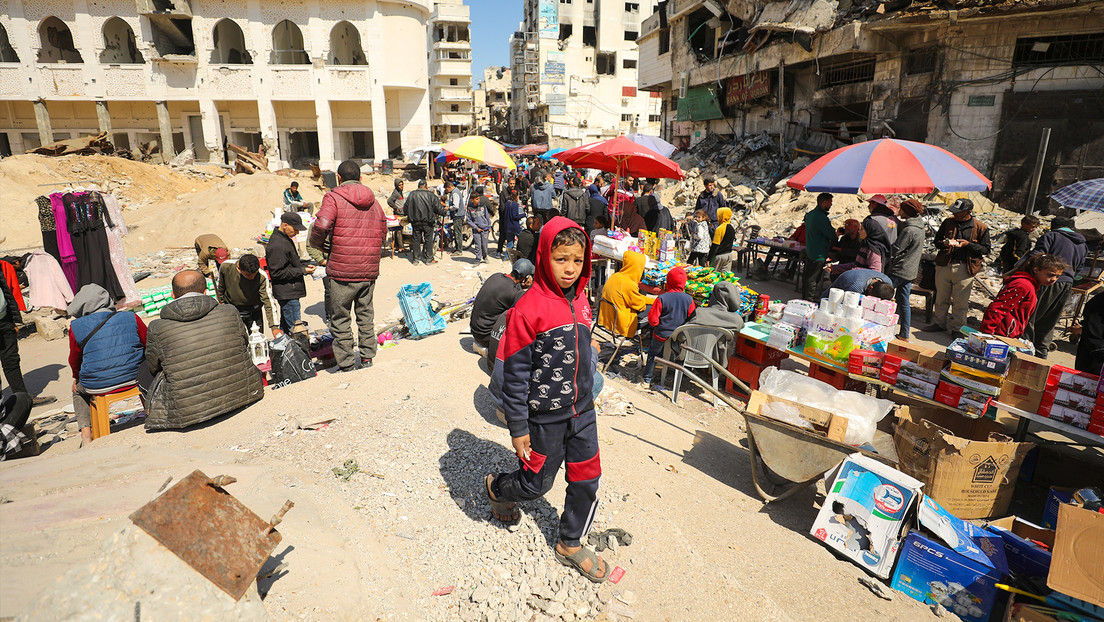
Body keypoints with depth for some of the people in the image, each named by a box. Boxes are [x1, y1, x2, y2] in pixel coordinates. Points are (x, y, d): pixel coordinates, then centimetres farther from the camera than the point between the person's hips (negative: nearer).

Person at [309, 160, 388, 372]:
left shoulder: (333, 198, -6)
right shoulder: (373, 201, 11)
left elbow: (321, 227, -18)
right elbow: (383, 232, 14)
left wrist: (318, 243, 2)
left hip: (342, 269, -5)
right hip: (370, 269, 5)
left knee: (341, 317, 6)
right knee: (366, 314, 18)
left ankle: (346, 364, 10)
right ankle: (367, 357, 24)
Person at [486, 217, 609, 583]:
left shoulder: (580, 300, 2)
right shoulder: (529, 309, -20)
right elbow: (514, 374, -16)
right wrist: (518, 428, -13)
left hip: (581, 411, 6)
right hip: (545, 416, -6)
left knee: (587, 480, 12)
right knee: (537, 484, 12)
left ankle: (571, 545, 35)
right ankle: (496, 488, 45)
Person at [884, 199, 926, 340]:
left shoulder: (909, 230, -20)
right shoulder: (918, 227, 11)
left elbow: (895, 249, -19)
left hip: (899, 270, -9)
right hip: (910, 271, 9)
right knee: (904, 302, 13)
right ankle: (905, 334, 19)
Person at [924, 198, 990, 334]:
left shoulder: (981, 228, -2)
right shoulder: (948, 222, 6)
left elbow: (986, 249, 2)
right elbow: (937, 240, 13)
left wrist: (968, 244, -13)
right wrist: (944, 244, -10)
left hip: (964, 268, -3)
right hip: (944, 265, 3)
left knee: (960, 301, 3)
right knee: (941, 298, 12)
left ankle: (956, 328, 15)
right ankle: (940, 324, 26)